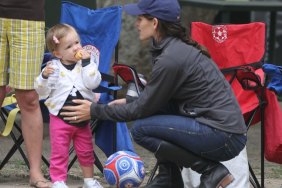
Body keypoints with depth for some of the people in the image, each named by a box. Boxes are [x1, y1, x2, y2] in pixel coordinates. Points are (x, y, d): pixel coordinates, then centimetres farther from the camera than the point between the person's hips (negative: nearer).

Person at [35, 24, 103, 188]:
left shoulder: (88, 64, -3)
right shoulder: (53, 67, -8)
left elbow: (93, 83, -18)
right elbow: (42, 91, -7)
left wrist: (87, 63, -21)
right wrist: (44, 76, -25)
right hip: (60, 118, -2)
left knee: (86, 151, 16)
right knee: (59, 152, 0)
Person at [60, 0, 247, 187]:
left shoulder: (170, 58, -17)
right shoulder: (177, 47, 11)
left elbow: (143, 108, -8)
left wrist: (95, 111, 0)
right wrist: (127, 101, 23)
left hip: (225, 137, -9)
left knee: (141, 129, -8)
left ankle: (213, 172, -6)